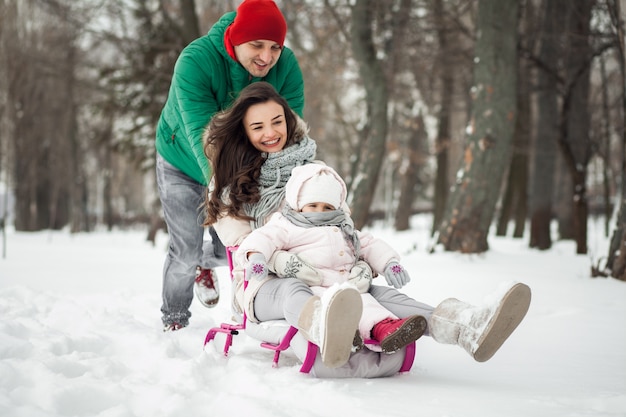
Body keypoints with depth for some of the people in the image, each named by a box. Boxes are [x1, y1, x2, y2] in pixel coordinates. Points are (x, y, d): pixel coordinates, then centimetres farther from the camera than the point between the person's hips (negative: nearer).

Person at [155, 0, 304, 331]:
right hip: (182, 163, -3)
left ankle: (206, 263, 43)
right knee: (186, 252, -3)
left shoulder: (287, 66, -23)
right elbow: (202, 134, -42)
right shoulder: (195, 61, -35)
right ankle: (173, 321, 24)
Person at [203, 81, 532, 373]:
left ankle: (467, 328, -55)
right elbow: (241, 244, -4)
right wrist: (290, 264, -24)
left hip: (324, 280, 4)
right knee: (293, 291, -40)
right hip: (262, 283, -3)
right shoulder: (229, 185, 6)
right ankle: (327, 336, -79)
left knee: (377, 293, -27)